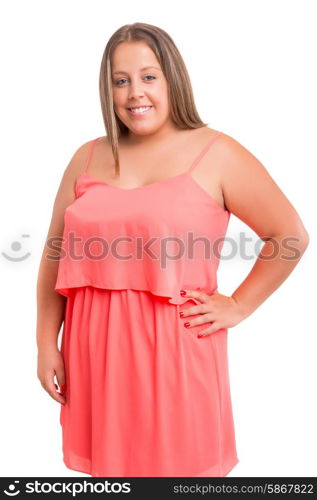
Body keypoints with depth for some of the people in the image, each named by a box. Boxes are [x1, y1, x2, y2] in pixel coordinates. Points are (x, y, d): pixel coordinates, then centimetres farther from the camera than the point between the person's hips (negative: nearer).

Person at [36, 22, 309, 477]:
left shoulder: (216, 154, -3)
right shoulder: (87, 158, 8)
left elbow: (290, 236, 0)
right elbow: (56, 255, 10)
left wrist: (237, 306, -3)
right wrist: (47, 343, 6)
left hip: (176, 350, -3)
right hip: (96, 350, 4)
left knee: (180, 465, 9)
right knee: (109, 465, 17)